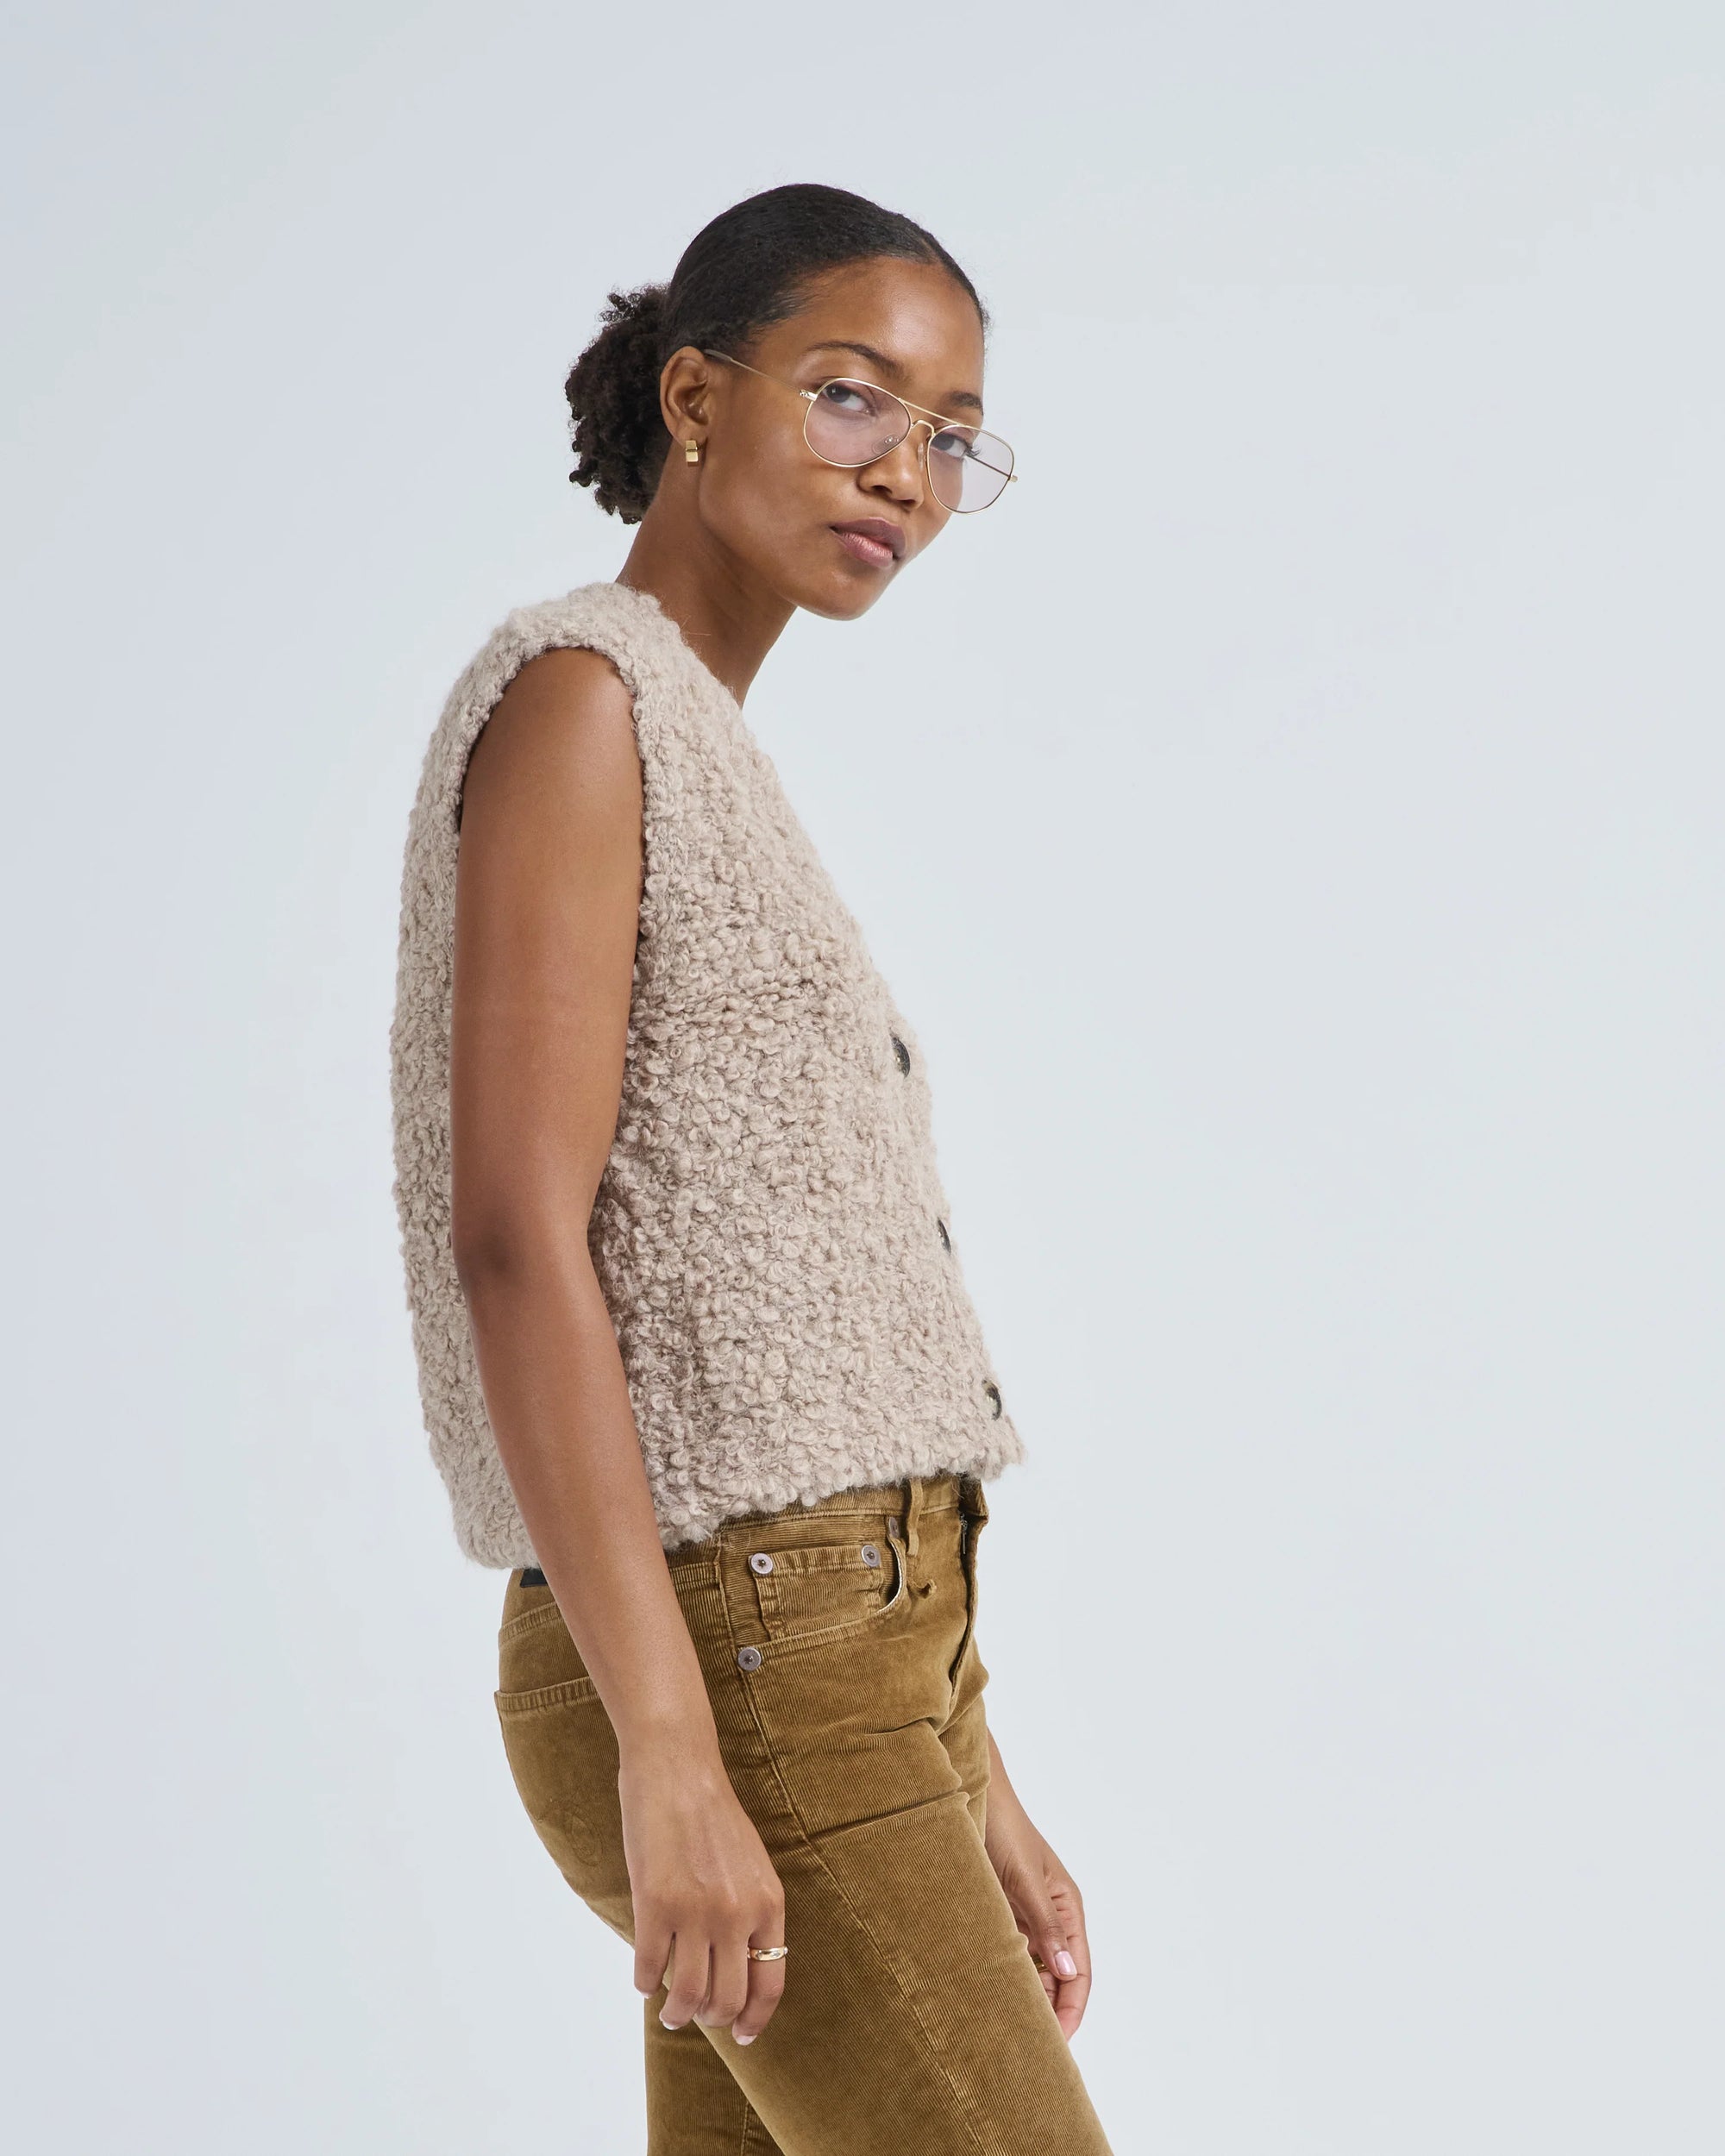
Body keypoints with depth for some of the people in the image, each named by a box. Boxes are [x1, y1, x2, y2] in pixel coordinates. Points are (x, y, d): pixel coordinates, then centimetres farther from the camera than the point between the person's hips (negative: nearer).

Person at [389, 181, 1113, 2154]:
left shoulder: (709, 770, 21)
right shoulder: (577, 696, -7)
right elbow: (518, 1240, -17)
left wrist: (962, 1786, 18)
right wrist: (673, 1753, -22)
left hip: (844, 1650, 9)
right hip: (737, 1670, -9)